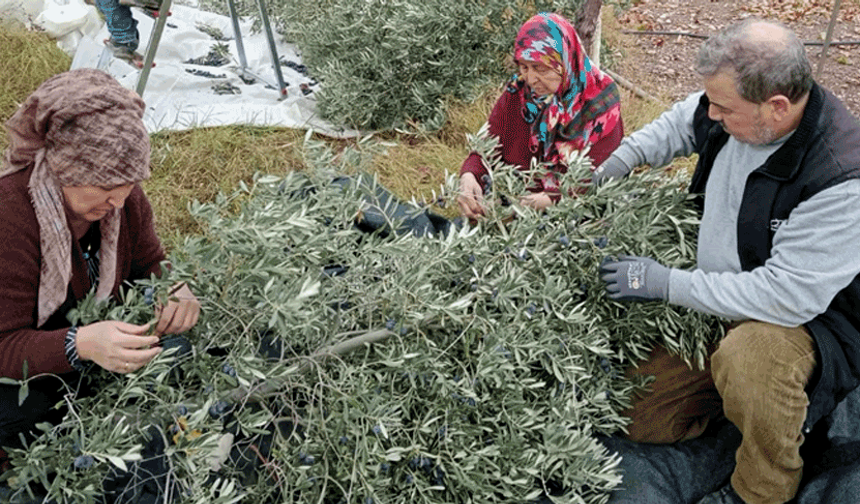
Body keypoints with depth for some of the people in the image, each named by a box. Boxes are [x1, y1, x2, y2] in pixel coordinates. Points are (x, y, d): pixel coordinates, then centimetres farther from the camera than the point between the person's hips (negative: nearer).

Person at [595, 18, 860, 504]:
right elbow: (682, 122, 16)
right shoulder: (734, 106, -10)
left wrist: (667, 284, -27)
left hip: (812, 316, -6)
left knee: (749, 356, -41)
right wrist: (617, 163, 3)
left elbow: (789, 295, -33)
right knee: (639, 420, 4)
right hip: (717, 300, 7)